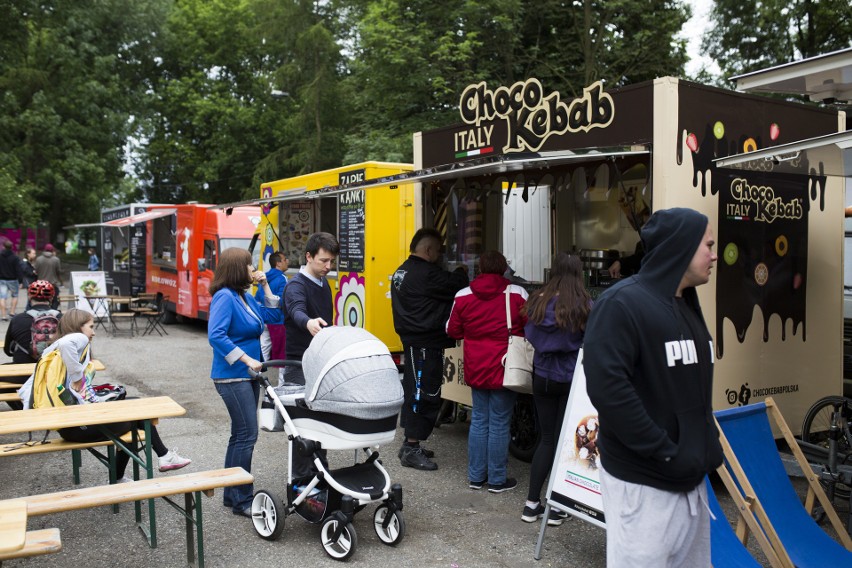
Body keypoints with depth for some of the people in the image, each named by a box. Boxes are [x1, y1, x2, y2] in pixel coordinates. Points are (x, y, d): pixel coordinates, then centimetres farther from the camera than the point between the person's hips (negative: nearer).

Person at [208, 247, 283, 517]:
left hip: (248, 376, 9)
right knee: (247, 435, -8)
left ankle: (232, 494, 25)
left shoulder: (245, 296, 10)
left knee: (241, 435, 14)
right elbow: (216, 336, -25)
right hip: (232, 376, -9)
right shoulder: (225, 297, -15)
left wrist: (266, 287, 5)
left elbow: (273, 317, 13)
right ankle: (241, 500, 2)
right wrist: (247, 359, -25)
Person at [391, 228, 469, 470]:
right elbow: (455, 286, -16)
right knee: (425, 394, -5)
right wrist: (461, 273, 5)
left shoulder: (401, 272, 13)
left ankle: (410, 445, 26)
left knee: (414, 392, 17)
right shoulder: (426, 273, -19)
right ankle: (411, 450, -1)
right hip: (427, 344, -11)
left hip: (411, 340, 11)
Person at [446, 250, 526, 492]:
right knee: (499, 424, 5)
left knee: (479, 420, 15)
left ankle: (476, 477, 22)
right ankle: (497, 480, 14)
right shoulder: (516, 294, -11)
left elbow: (453, 331, 6)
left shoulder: (463, 296, -2)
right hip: (503, 369, -3)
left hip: (475, 369, 3)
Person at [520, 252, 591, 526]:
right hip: (572, 379, -3)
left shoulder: (538, 302, -5)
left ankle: (532, 503, 17)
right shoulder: (585, 305, -15)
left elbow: (529, 335, 5)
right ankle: (556, 506, 14)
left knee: (546, 438, 15)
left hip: (543, 377, 3)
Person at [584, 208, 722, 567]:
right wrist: (664, 453, -21)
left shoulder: (687, 307, 14)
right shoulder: (622, 303, -15)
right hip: (642, 483, -8)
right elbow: (607, 386, -24)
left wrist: (707, 445, 9)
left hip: (689, 477, 9)